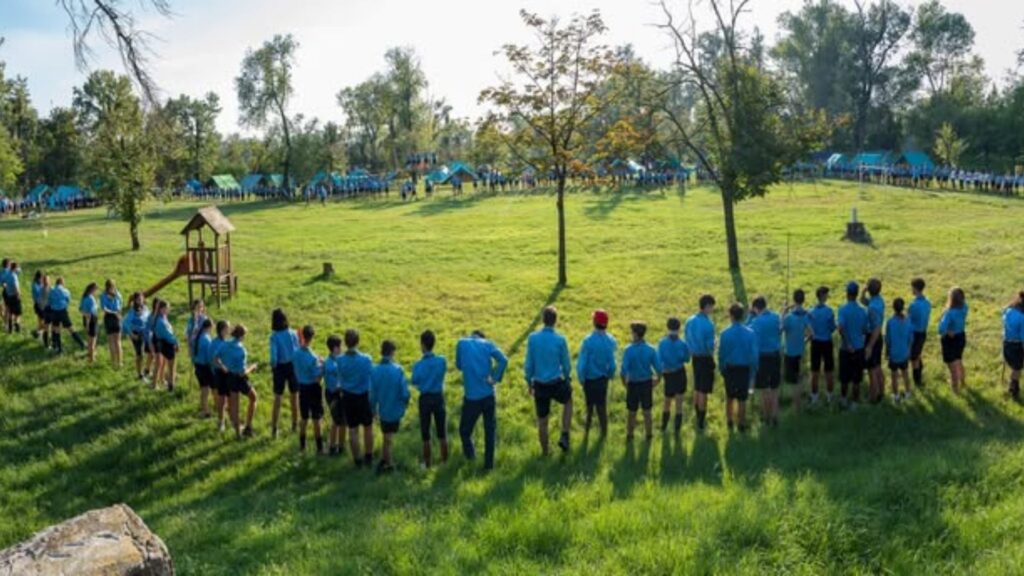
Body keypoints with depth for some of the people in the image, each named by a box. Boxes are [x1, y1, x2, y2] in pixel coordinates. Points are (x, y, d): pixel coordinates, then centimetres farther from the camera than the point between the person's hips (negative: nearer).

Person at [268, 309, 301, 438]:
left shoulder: (274, 336, -16)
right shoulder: (293, 334, -7)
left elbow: (274, 356, -19)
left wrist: (272, 367, -1)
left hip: (280, 368, -2)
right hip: (293, 366, 2)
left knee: (277, 399, 8)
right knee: (294, 397, 17)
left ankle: (274, 428, 10)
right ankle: (295, 424, 29)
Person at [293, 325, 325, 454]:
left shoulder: (296, 353, -5)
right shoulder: (313, 358, -25)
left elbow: (296, 372, 7)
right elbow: (318, 378, -20)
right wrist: (322, 366, -8)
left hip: (302, 388, 6)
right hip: (313, 389, -6)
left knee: (304, 419, 19)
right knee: (316, 420, 6)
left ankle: (302, 446, 29)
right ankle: (319, 448, 15)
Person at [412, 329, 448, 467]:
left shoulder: (418, 365, -15)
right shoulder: (442, 361, -9)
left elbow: (414, 382, -4)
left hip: (425, 399, -2)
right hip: (439, 397, 2)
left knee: (425, 434, 10)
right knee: (442, 433, 13)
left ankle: (427, 464, 17)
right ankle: (444, 461, 20)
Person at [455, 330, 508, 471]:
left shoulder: (462, 343, 3)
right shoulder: (487, 344, 4)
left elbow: (459, 365, 13)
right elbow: (503, 360, -12)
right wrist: (495, 378, -9)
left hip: (471, 396, -2)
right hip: (488, 395, 2)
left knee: (465, 429, 17)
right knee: (490, 430, 13)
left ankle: (470, 455, 17)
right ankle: (489, 463, 16)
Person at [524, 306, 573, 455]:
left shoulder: (532, 338, -8)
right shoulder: (560, 339, -14)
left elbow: (528, 364, -3)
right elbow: (566, 364, -4)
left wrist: (529, 383, 12)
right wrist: (568, 379, 15)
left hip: (540, 386, 2)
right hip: (557, 384, -2)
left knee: (542, 421, 16)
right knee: (568, 401, 31)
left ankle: (544, 452, 32)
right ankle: (564, 436, 20)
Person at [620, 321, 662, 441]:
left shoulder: (628, 350, -18)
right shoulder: (651, 349, -10)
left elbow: (624, 369, -20)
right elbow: (658, 368, -9)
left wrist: (624, 381, -2)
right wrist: (657, 379, 9)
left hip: (633, 383, -2)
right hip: (647, 383, 2)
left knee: (631, 412, 14)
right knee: (647, 411, 17)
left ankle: (629, 435, 26)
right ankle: (648, 434, 28)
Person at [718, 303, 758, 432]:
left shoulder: (724, 334, -13)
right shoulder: (750, 333, -12)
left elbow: (721, 354, -6)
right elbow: (754, 354, -8)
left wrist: (721, 369, 9)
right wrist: (753, 371, 4)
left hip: (729, 368, 1)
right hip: (744, 368, -1)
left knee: (730, 397, 18)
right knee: (742, 399, 10)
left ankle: (730, 422, 30)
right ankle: (741, 424, 19)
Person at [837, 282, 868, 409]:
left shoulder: (843, 309, -15)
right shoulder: (863, 311, -5)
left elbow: (841, 328, -27)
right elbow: (865, 331, 2)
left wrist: (847, 344, -19)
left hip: (846, 349, -2)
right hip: (859, 348, 2)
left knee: (844, 377, 16)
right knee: (856, 378, 11)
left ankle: (844, 399, 32)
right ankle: (854, 402, 19)